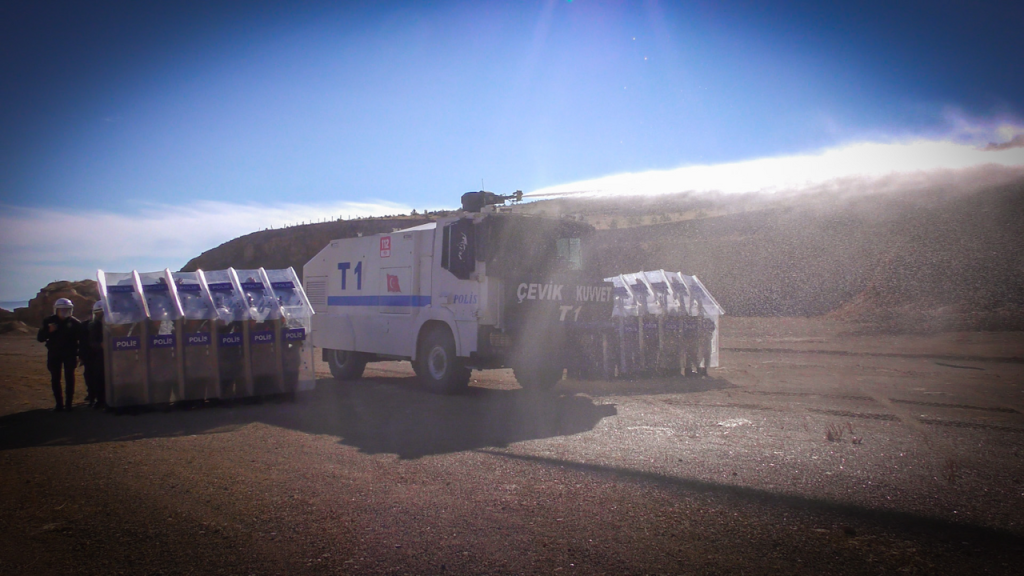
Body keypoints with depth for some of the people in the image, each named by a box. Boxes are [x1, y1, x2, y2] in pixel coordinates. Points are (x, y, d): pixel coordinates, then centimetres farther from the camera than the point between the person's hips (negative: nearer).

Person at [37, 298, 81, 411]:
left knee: (69, 378, -2)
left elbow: (81, 337, -3)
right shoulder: (49, 321, 1)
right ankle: (59, 403, 9)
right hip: (54, 354, 2)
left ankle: (69, 403, 4)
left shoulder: (74, 322, -5)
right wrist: (49, 331, -20)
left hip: (69, 354, -2)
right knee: (55, 379, 2)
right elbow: (40, 338, -1)